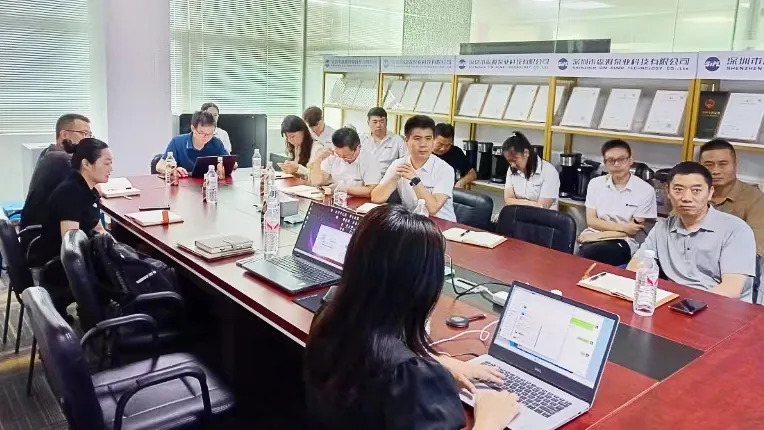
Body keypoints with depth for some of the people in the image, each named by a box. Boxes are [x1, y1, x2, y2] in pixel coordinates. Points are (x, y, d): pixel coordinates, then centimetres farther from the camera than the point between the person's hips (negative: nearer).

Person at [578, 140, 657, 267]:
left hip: (624, 242, -3)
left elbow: (634, 230, -4)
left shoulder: (645, 190, -2)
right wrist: (622, 227, -11)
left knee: (588, 253, -33)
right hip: (594, 237, 3)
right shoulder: (595, 183, 7)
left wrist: (599, 235, -10)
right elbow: (591, 221, 3)